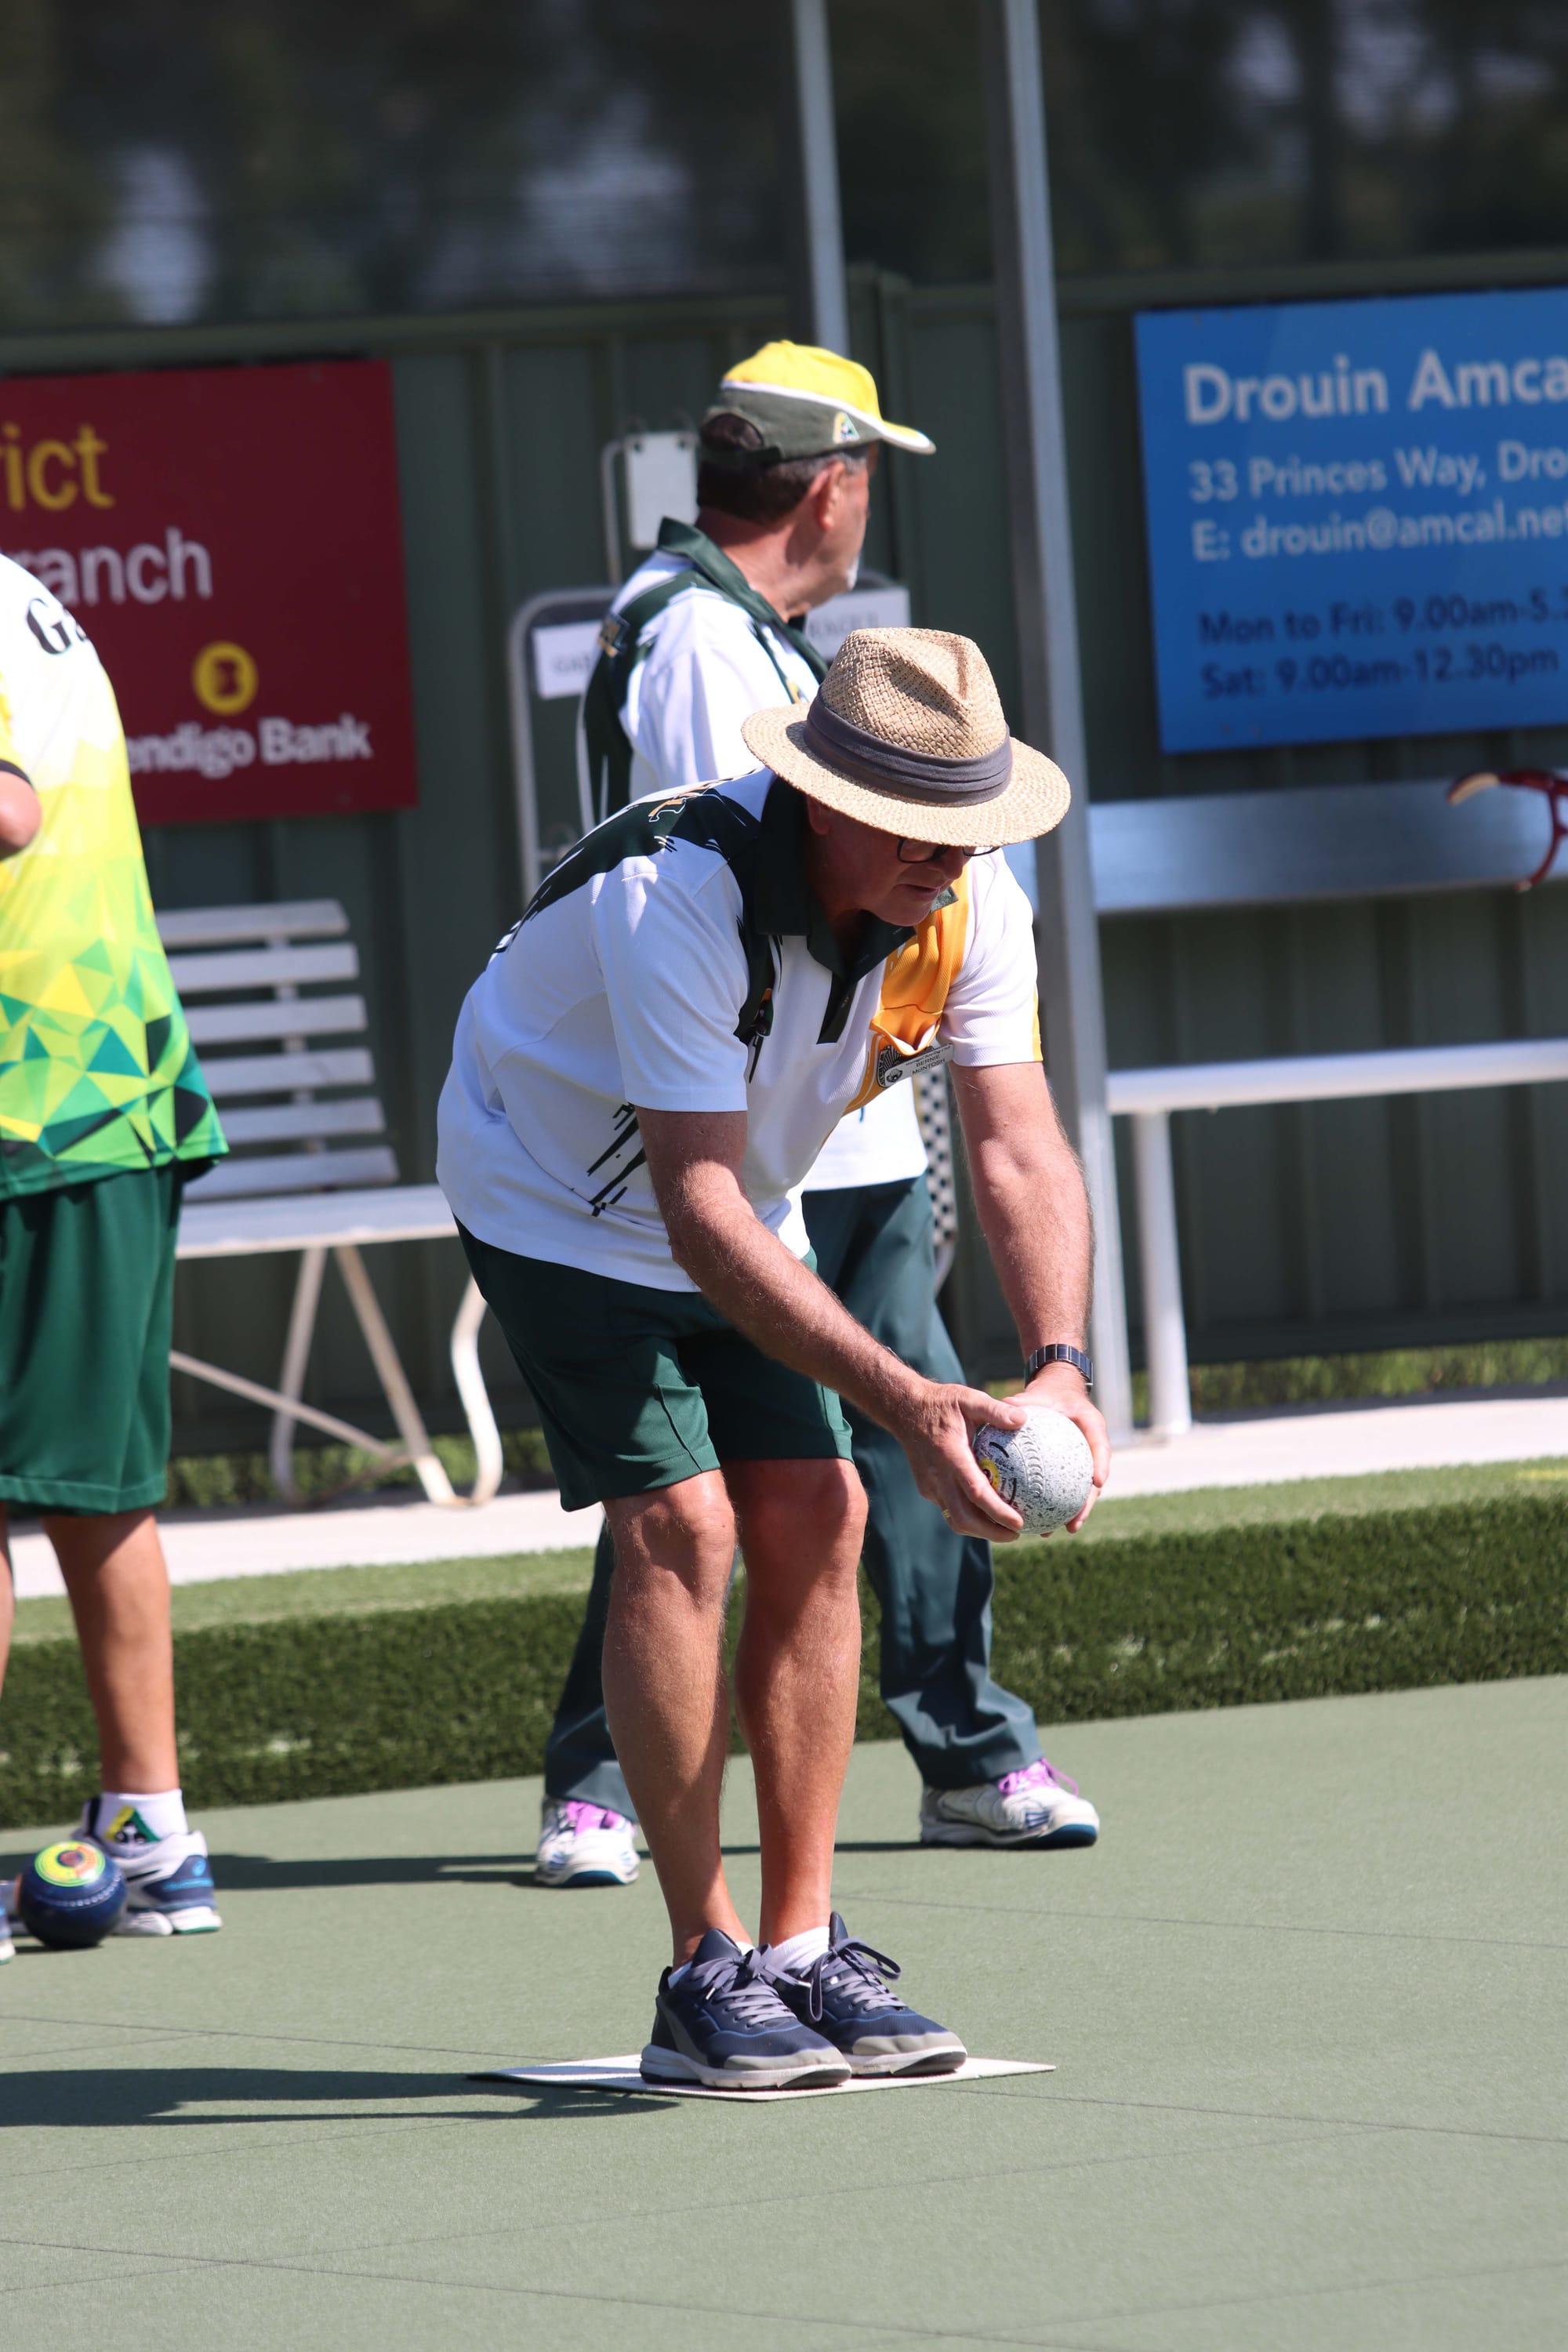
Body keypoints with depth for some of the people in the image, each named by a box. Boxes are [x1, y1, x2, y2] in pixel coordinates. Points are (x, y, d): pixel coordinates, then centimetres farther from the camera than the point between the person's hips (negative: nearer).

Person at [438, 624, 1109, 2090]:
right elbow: (699, 1207, -38)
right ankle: (705, 1977, -12)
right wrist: (902, 1403, -44)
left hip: (735, 1221, 6)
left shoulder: (971, 905, -18)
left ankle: (805, 1950, 1)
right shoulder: (682, 896, -37)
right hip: (559, 1202, -6)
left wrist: (1057, 1362, -39)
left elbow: (1018, 1151, -21)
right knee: (679, 1527, -17)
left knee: (815, 1521, -4)